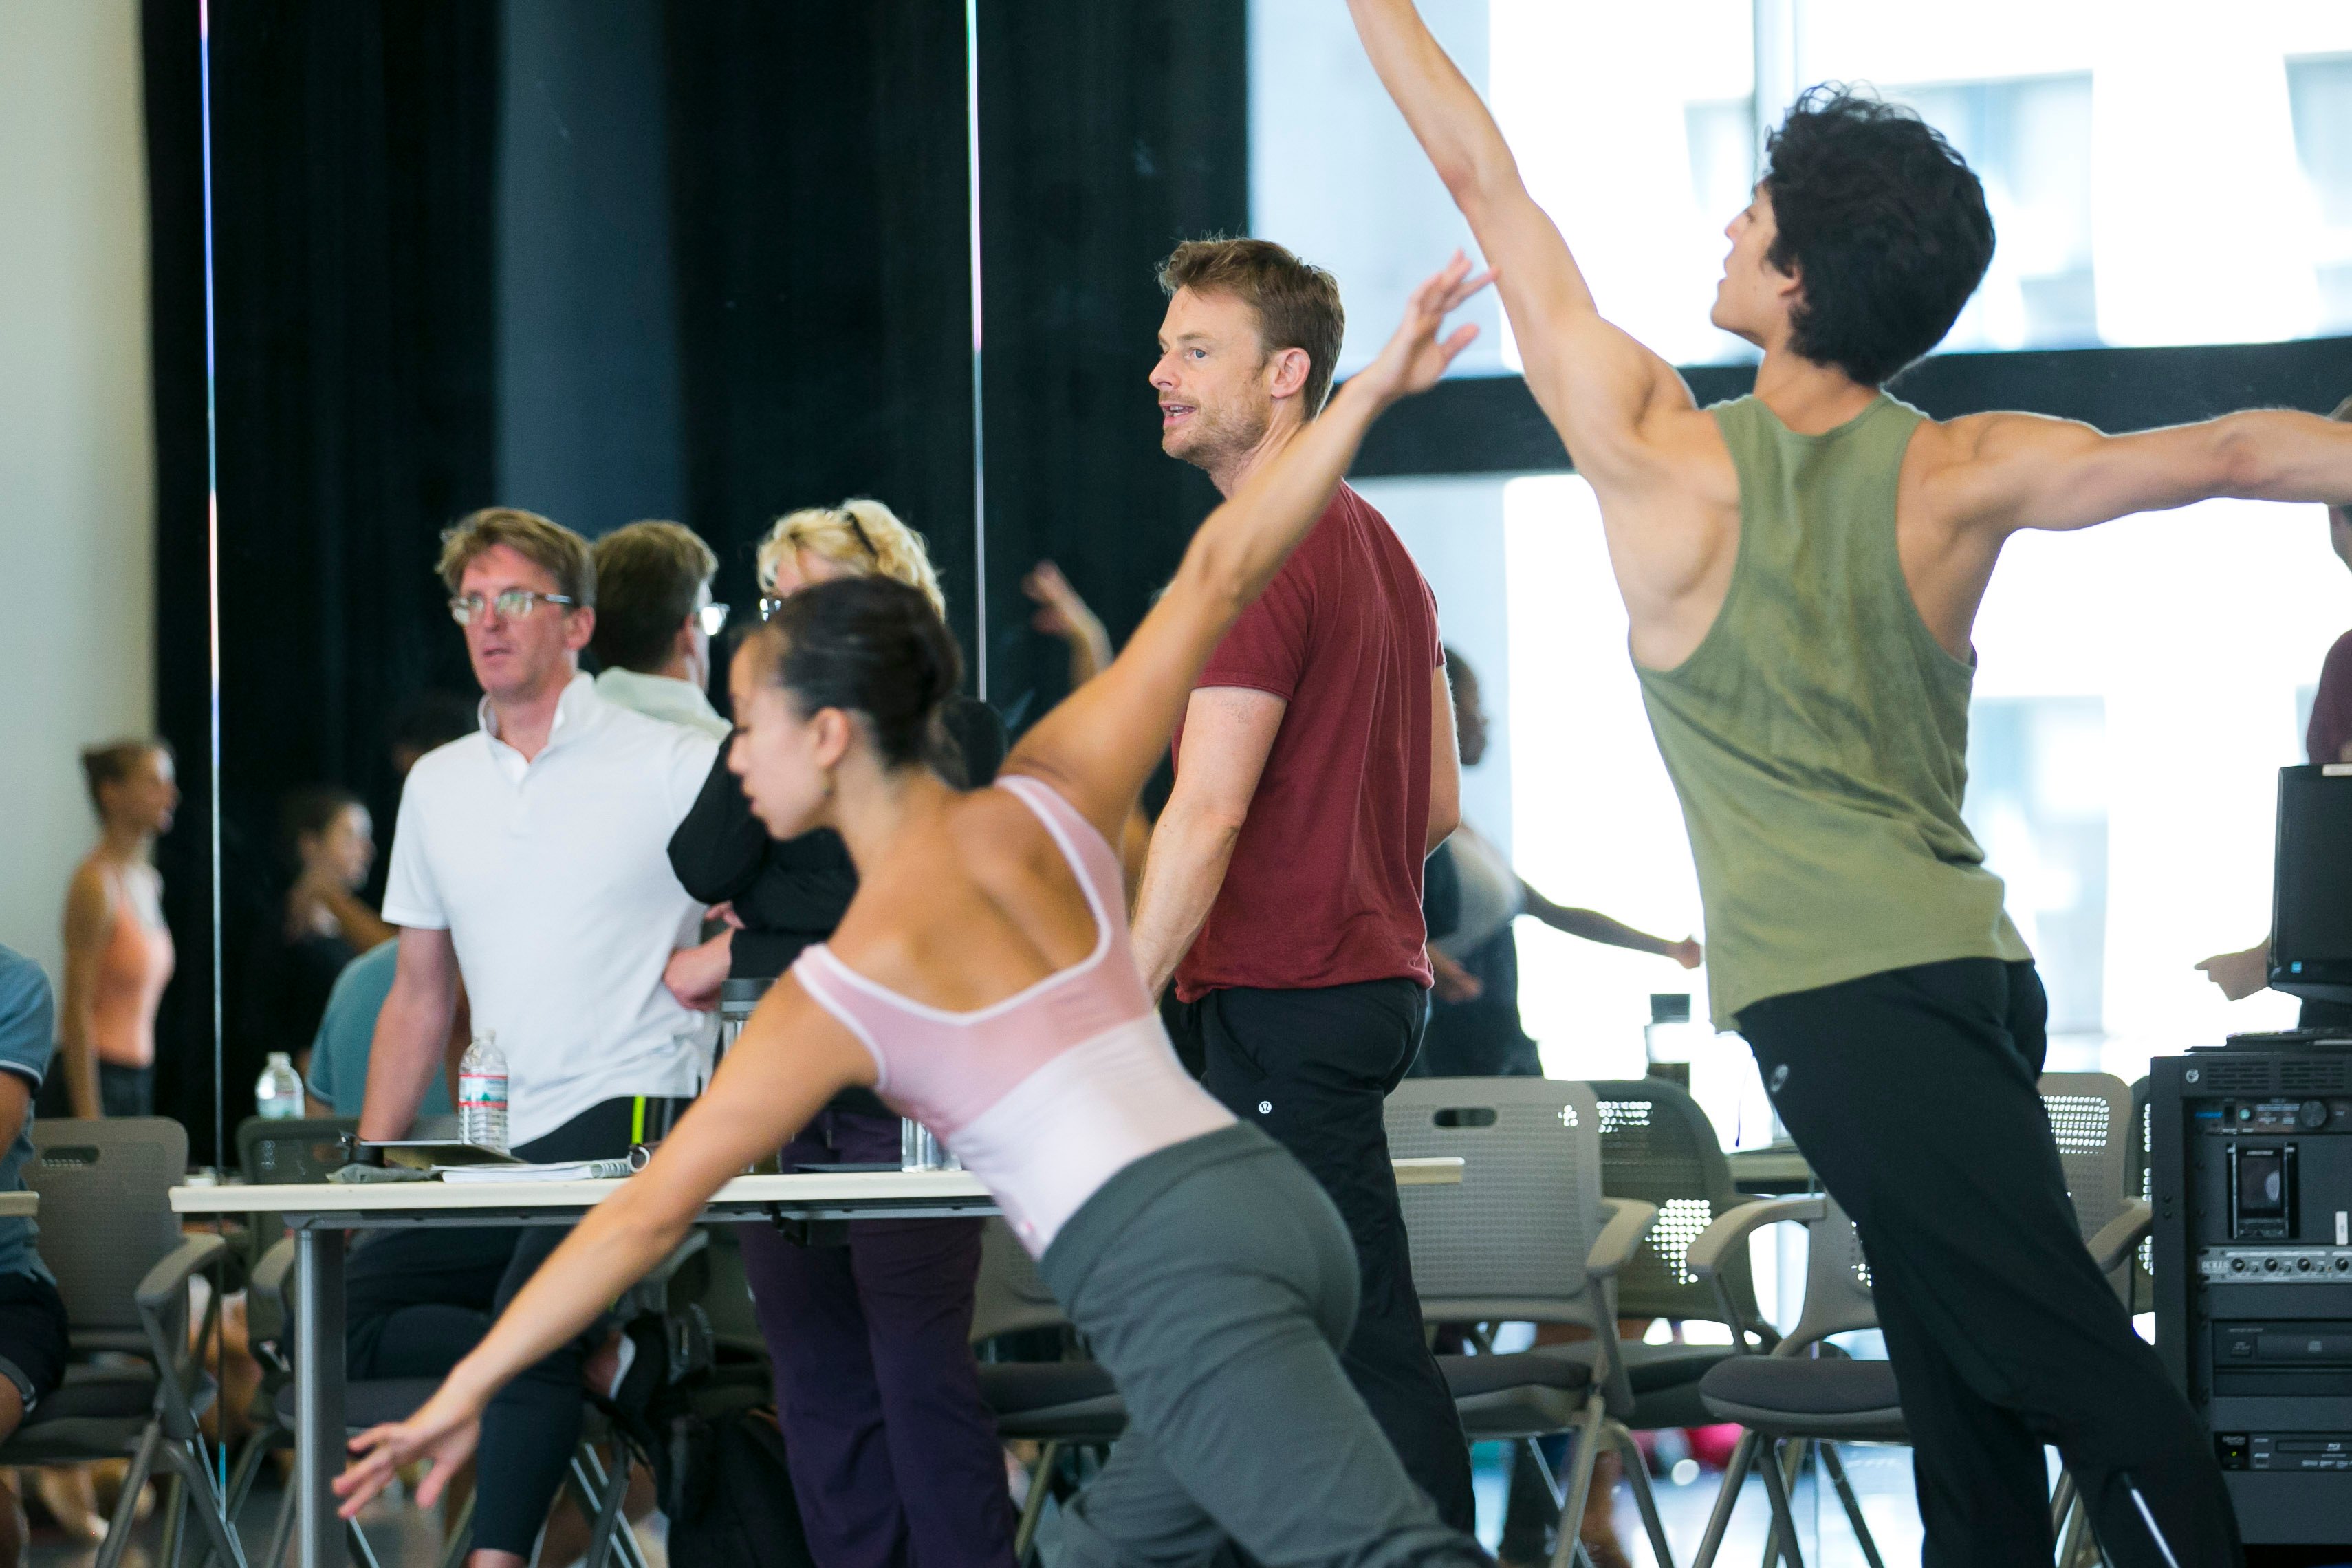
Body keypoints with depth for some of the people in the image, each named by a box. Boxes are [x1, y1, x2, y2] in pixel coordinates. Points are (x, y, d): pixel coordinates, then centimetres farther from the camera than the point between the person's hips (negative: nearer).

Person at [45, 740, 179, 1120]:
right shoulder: (96, 882, -11)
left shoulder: (148, 881, 14)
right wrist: (87, 1117, -19)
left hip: (137, 1078, 8)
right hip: (95, 1084, -8)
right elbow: (77, 1008, -15)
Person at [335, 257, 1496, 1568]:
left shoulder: (841, 992, 0)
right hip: (1273, 1201, 8)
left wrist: (466, 1390, 9)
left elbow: (650, 1213, 2)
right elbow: (1219, 572, 14)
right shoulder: (1043, 803, 13)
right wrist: (1371, 391, 20)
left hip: (1169, 1267, -8)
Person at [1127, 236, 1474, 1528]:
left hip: (1283, 1008, -10)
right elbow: (1438, 802, 19)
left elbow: (1207, 811, -20)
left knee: (1367, 1351, -8)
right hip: (1375, 976, 10)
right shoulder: (1377, 546, 16)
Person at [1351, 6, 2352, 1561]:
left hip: (1836, 995, -4)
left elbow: (1483, 179, 1)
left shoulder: (1665, 458, -6)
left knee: (2080, 1374, -7)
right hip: (1970, 962, 4)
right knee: (1967, 1406, 7)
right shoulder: (1966, 476, 2)